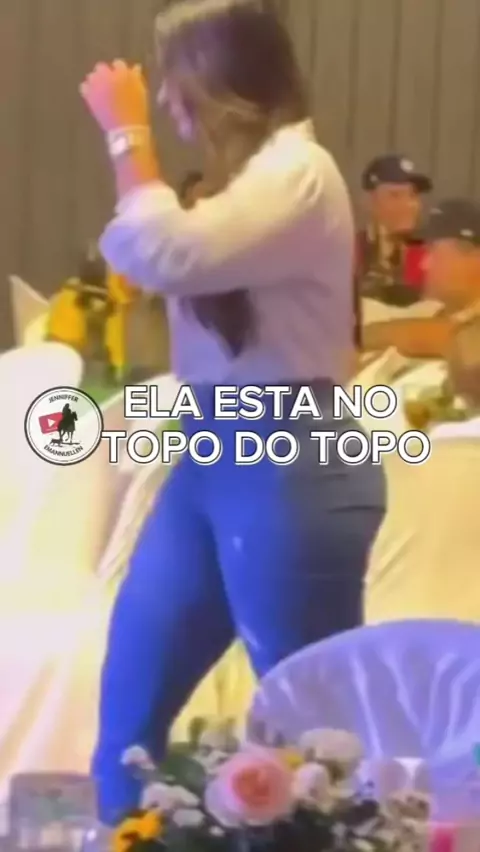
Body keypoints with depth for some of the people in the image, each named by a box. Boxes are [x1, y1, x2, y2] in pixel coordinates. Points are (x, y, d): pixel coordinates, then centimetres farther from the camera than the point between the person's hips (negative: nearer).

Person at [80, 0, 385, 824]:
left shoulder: (298, 173, -15)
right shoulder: (250, 174, 16)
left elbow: (166, 257, -26)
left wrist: (127, 134, -16)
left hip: (291, 471, -10)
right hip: (214, 458, 10)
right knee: (129, 698, 13)